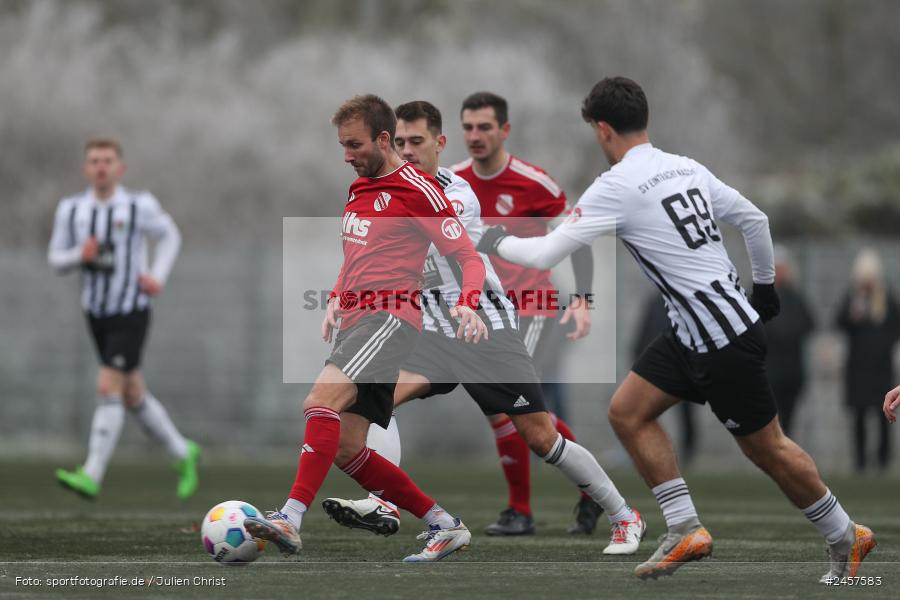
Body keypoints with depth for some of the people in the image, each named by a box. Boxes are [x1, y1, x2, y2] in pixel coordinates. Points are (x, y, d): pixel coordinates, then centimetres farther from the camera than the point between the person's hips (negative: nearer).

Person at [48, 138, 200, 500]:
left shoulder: (139, 207, -9)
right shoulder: (71, 210, 0)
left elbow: (170, 236, 9)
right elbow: (55, 259, 7)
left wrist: (158, 276, -6)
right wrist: (79, 255, -15)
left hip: (132, 312, -5)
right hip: (96, 312, 5)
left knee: (109, 388, -16)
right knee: (133, 395, 14)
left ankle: (91, 476, -19)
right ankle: (183, 454, 33)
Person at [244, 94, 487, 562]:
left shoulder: (417, 190, -6)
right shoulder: (359, 189, 19)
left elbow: (469, 257, -9)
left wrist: (467, 305, -28)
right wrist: (336, 300, 17)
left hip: (390, 316, -9)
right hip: (356, 320, 9)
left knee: (322, 398, -29)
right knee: (346, 448, 4)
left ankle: (291, 519, -40)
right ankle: (444, 526, 12)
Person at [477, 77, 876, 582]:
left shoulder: (617, 186, -17)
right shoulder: (687, 168, 7)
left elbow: (545, 255, -16)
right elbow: (755, 219, 15)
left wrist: (498, 242, 4)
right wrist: (764, 285, 28)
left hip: (726, 341, -9)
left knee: (767, 448, 5)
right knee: (627, 412, 6)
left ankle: (845, 538, 21)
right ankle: (686, 532, 6)